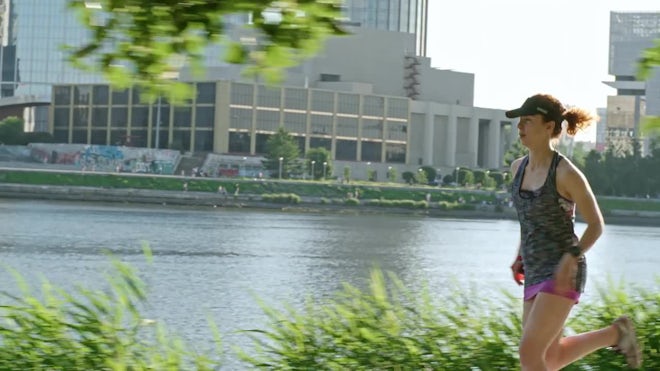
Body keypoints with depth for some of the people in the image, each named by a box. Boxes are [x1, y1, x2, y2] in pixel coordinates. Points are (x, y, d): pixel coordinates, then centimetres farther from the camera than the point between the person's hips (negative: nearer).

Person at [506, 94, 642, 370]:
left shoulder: (567, 173, -16)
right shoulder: (518, 167, 7)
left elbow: (596, 225, -7)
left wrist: (570, 259, -21)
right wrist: (520, 257, 13)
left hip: (563, 275, -8)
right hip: (537, 274, 8)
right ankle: (615, 334, 33)